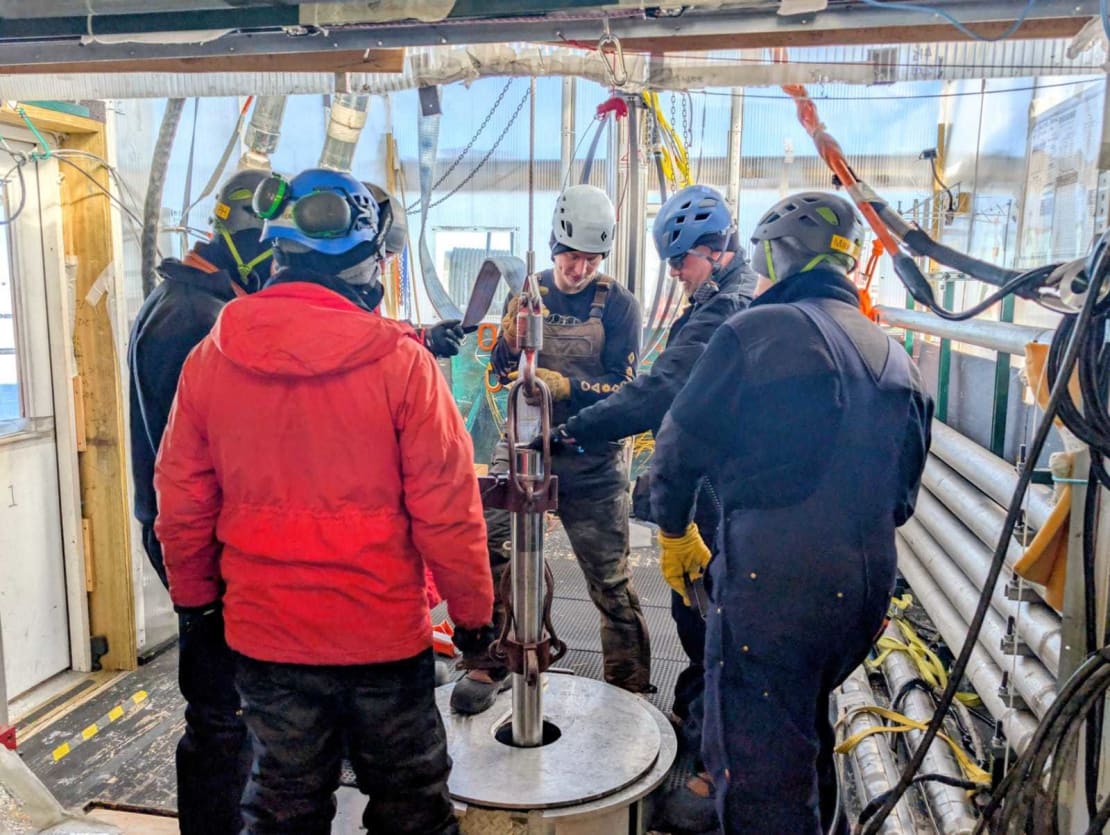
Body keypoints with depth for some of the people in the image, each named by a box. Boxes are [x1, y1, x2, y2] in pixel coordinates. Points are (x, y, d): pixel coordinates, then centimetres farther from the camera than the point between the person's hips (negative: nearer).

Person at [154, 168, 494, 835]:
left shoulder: (210, 358, -7)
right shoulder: (401, 360, -17)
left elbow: (182, 500, 0)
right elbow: (445, 508, -15)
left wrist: (195, 596, 16)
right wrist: (474, 610, -1)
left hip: (264, 633, 3)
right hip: (384, 631, -3)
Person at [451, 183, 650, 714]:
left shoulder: (619, 305, -5)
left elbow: (625, 390, -10)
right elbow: (502, 375, 7)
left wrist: (566, 387, -26)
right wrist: (509, 338, -14)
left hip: (592, 463, -2)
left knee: (611, 581, 4)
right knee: (488, 548, -14)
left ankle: (630, 685, 23)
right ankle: (490, 665, 6)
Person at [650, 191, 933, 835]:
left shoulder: (757, 333, -8)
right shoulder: (897, 359, 13)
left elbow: (681, 447, -4)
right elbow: (902, 496, 19)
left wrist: (674, 531, 12)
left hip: (773, 582, -7)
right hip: (868, 588, 8)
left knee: (757, 764, 3)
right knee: (807, 728, 28)